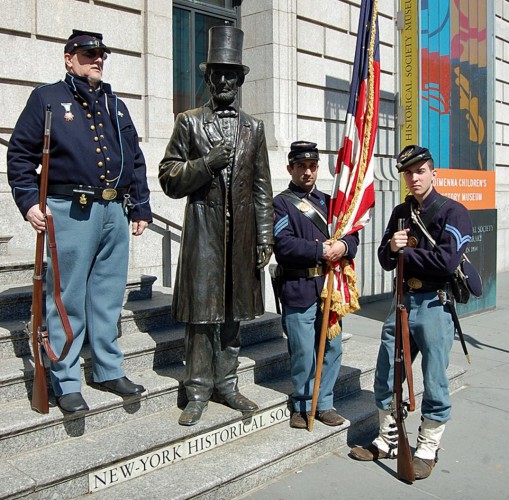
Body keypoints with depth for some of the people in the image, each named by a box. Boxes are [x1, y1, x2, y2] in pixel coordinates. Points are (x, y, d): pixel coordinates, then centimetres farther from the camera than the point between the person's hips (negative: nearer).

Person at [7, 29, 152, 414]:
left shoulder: (115, 104, 20)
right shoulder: (48, 98, 5)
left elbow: (136, 161, 20)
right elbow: (20, 153, 1)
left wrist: (141, 207, 15)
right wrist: (29, 201, -9)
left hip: (115, 211, 5)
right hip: (70, 211, -5)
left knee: (109, 298, 11)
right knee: (67, 299, 0)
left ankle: (110, 370, 24)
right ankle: (66, 384, 11)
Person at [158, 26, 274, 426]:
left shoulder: (253, 128, 12)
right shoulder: (189, 122, 5)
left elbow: (262, 188, 11)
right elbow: (169, 179, 1)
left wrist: (265, 238, 5)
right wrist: (207, 163, -15)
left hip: (242, 232, 3)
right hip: (204, 230, -3)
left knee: (234, 312, 10)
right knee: (201, 312, 0)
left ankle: (227, 384, 23)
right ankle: (199, 392, 12)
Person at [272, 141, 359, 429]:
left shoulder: (328, 201, 17)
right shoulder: (281, 204, -1)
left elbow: (352, 235, 10)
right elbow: (284, 244, -15)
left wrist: (343, 246, -12)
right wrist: (322, 250, -17)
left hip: (329, 286, 5)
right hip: (298, 289, -5)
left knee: (332, 348, 10)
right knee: (303, 352, 2)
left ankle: (325, 403, 25)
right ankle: (303, 405, 21)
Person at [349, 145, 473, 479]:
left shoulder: (453, 212, -7)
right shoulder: (401, 213, 13)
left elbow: (447, 261, -21)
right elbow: (386, 260, 15)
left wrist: (406, 252, -10)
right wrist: (391, 248, -8)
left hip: (435, 305, -6)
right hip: (403, 301, 7)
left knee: (435, 385, 4)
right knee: (385, 379, 12)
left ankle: (427, 450, 22)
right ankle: (388, 442, 29)